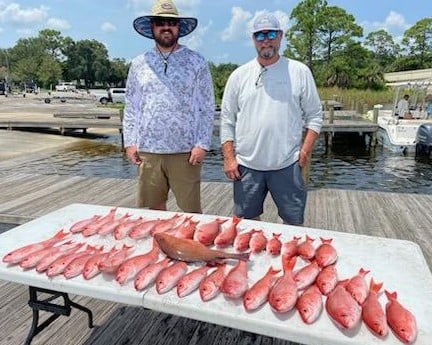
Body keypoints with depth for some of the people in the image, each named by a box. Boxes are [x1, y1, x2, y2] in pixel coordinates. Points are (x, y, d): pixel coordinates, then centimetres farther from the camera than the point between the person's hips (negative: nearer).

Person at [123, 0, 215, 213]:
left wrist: (202, 144, -9)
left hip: (185, 151, -2)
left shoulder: (196, 62, 2)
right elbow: (130, 107, 11)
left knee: (191, 210, 5)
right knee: (154, 208, 14)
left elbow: (207, 108, -1)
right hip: (148, 151, 3)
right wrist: (130, 142, 2)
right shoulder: (139, 64, 9)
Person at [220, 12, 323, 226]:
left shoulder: (299, 72, 3)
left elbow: (314, 115, 5)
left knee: (294, 222, 9)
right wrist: (228, 158, -1)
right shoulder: (239, 75, 5)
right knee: (246, 222, 13)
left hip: (287, 165, -1)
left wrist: (306, 151, -6)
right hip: (246, 166, 2)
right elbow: (227, 121, 6)